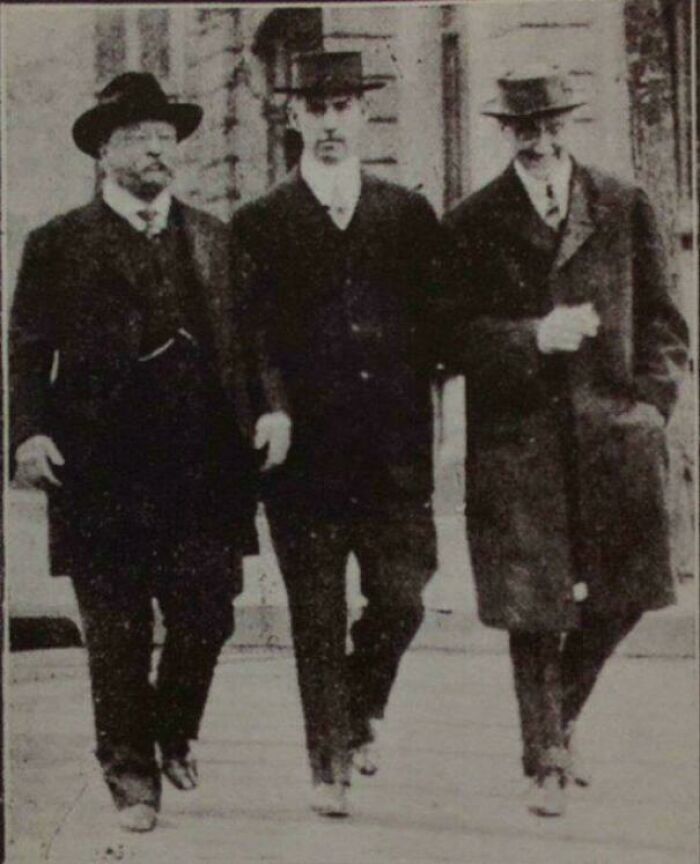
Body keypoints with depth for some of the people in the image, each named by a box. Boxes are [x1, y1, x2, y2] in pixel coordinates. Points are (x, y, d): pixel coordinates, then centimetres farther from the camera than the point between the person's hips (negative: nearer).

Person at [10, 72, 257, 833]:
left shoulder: (213, 239, 14)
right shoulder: (57, 245, 4)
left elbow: (243, 341, 13)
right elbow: (27, 354, 1)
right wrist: (30, 432, -13)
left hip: (202, 465, 3)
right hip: (102, 475, -2)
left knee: (207, 618, 2)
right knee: (116, 634, 3)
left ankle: (173, 736, 30)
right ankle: (130, 774, 20)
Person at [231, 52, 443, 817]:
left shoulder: (409, 215, 11)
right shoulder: (258, 225, 5)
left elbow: (432, 323, 11)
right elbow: (254, 332, -2)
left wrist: (420, 427, 3)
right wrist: (273, 409, -17)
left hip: (394, 451, 2)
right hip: (304, 449, -2)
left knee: (401, 602, 1)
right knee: (317, 617, 3)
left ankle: (362, 711, 30)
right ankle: (329, 761, 16)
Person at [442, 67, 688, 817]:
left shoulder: (626, 210, 7)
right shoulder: (471, 225, 3)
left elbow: (661, 321, 11)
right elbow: (455, 338, -2)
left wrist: (654, 398, -2)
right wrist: (536, 337, -17)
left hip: (612, 432, 2)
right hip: (516, 439, -2)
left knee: (623, 594, 7)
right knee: (533, 607, 0)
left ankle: (561, 716, 34)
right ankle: (547, 761, 14)